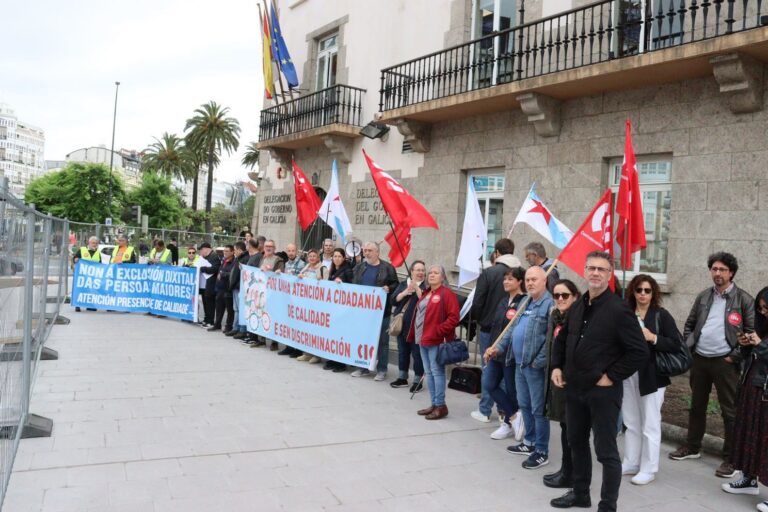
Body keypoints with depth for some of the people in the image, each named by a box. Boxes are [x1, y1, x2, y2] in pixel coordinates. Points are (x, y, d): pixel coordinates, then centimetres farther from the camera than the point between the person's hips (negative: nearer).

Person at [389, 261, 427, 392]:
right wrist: (406, 292, -12)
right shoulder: (403, 284, 13)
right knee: (402, 351, 14)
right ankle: (402, 377, 27)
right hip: (402, 323, 5)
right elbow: (394, 299, 2)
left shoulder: (426, 286, -1)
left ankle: (418, 380, 7)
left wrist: (416, 288, -20)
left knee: (417, 353, -3)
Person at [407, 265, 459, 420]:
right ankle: (434, 404, 19)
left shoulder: (447, 294, -9)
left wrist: (439, 331, -20)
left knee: (437, 371, -5)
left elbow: (454, 317, -16)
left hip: (436, 340, -9)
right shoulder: (426, 294, 18)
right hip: (424, 339, 9)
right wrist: (417, 335, 14)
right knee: (429, 372, 12)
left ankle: (441, 406, 2)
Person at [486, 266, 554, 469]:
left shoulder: (550, 303, -15)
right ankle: (529, 442, 33)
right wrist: (498, 347, 12)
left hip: (535, 366, -9)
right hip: (519, 363, 9)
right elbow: (513, 328, 21)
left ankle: (542, 452, 10)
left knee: (538, 409, 0)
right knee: (524, 405, 19)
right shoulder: (525, 303, 16)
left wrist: (540, 361, -23)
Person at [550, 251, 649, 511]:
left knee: (606, 451, 3)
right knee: (576, 442, 20)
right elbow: (562, 339, 21)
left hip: (603, 391, -7)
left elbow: (640, 352, -16)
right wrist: (557, 366, 8)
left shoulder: (619, 310, -15)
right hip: (574, 388, 7)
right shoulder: (577, 306, 7)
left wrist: (612, 377, -15)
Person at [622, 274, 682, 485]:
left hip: (651, 375, -4)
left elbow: (676, 343, -9)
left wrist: (653, 338, -19)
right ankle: (631, 463, 24)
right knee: (631, 423, 13)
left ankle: (649, 469, 14)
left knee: (650, 425, 4)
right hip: (628, 374, 4)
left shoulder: (662, 315, -4)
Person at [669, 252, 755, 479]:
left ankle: (731, 458, 10)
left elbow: (751, 332, -7)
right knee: (697, 406, 16)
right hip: (699, 360, 5)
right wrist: (688, 349, 4)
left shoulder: (743, 299, -5)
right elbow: (689, 325, 15)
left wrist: (734, 357, -11)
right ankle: (692, 447, 30)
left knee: (730, 411, 1)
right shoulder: (703, 297, 10)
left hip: (724, 362, -5)